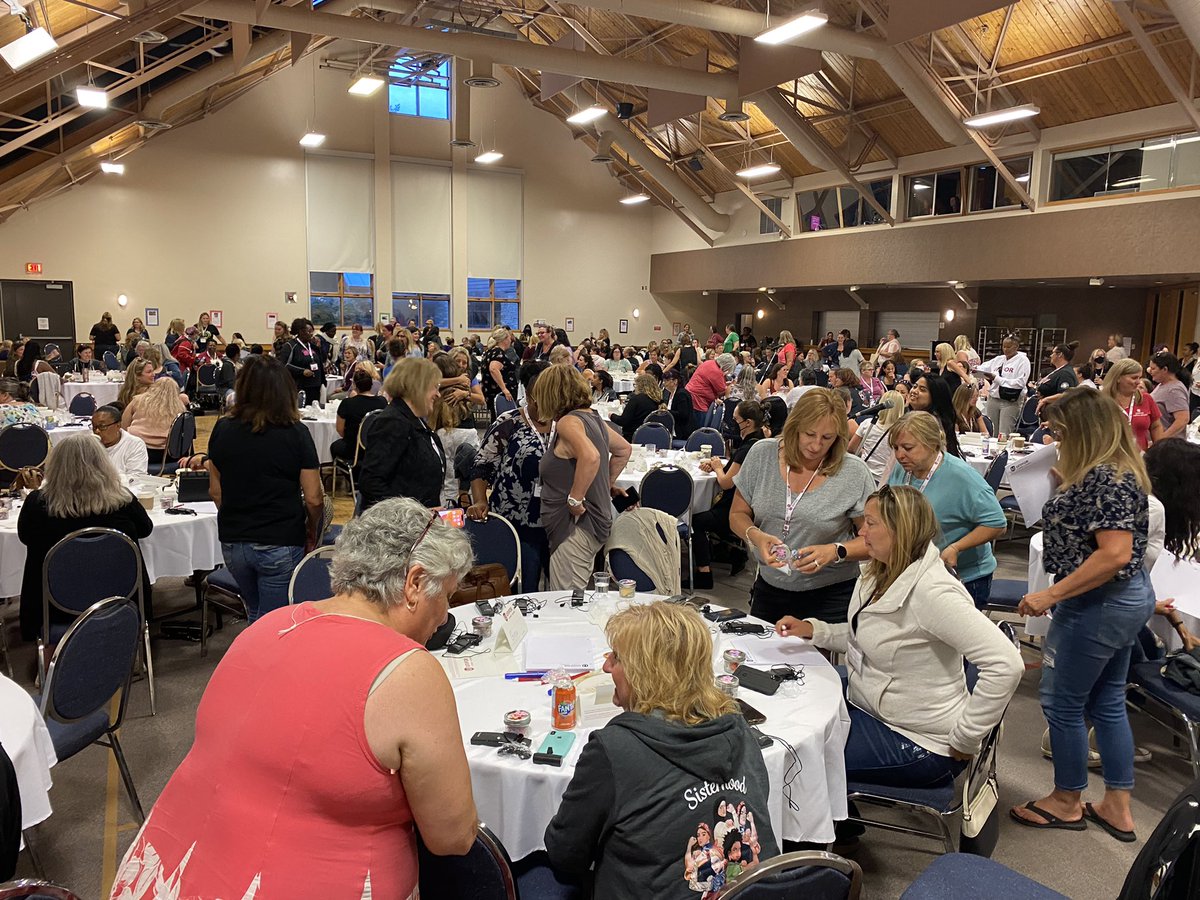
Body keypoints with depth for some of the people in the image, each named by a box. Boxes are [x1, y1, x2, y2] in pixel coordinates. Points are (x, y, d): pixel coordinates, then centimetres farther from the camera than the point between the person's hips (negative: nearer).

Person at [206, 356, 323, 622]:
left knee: (255, 615, 24)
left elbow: (215, 491, 8)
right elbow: (313, 498, -10)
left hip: (232, 542, 4)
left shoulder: (223, 429, 0)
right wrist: (312, 531, 8)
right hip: (280, 545, -4)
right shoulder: (296, 433, -11)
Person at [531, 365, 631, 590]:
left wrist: (575, 499, -24)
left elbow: (591, 456, -33)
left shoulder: (568, 422, -15)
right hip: (596, 522, 10)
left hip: (576, 527, -10)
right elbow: (623, 449, 25)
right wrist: (607, 485, 24)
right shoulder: (592, 417, 13)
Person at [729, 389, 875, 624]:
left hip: (829, 597, -3)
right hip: (768, 589, 3)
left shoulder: (854, 473, -12)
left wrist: (836, 552, -22)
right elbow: (738, 515, 3)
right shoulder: (762, 455, -6)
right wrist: (755, 536, -18)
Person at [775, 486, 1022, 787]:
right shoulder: (881, 575, 2)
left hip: (919, 743, -9)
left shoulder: (931, 591, -27)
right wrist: (812, 629, 1)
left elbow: (1006, 665, -31)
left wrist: (964, 740, -23)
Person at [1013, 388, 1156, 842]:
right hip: (1128, 599, 10)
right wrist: (1063, 479, 10)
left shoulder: (1104, 478, -25)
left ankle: (1066, 802, 25)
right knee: (1107, 702, 19)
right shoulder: (1116, 469, 7)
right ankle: (1117, 807, 30)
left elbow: (1116, 553, -30)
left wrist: (1051, 594, -28)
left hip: (1098, 605, -10)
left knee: (1062, 702, 6)